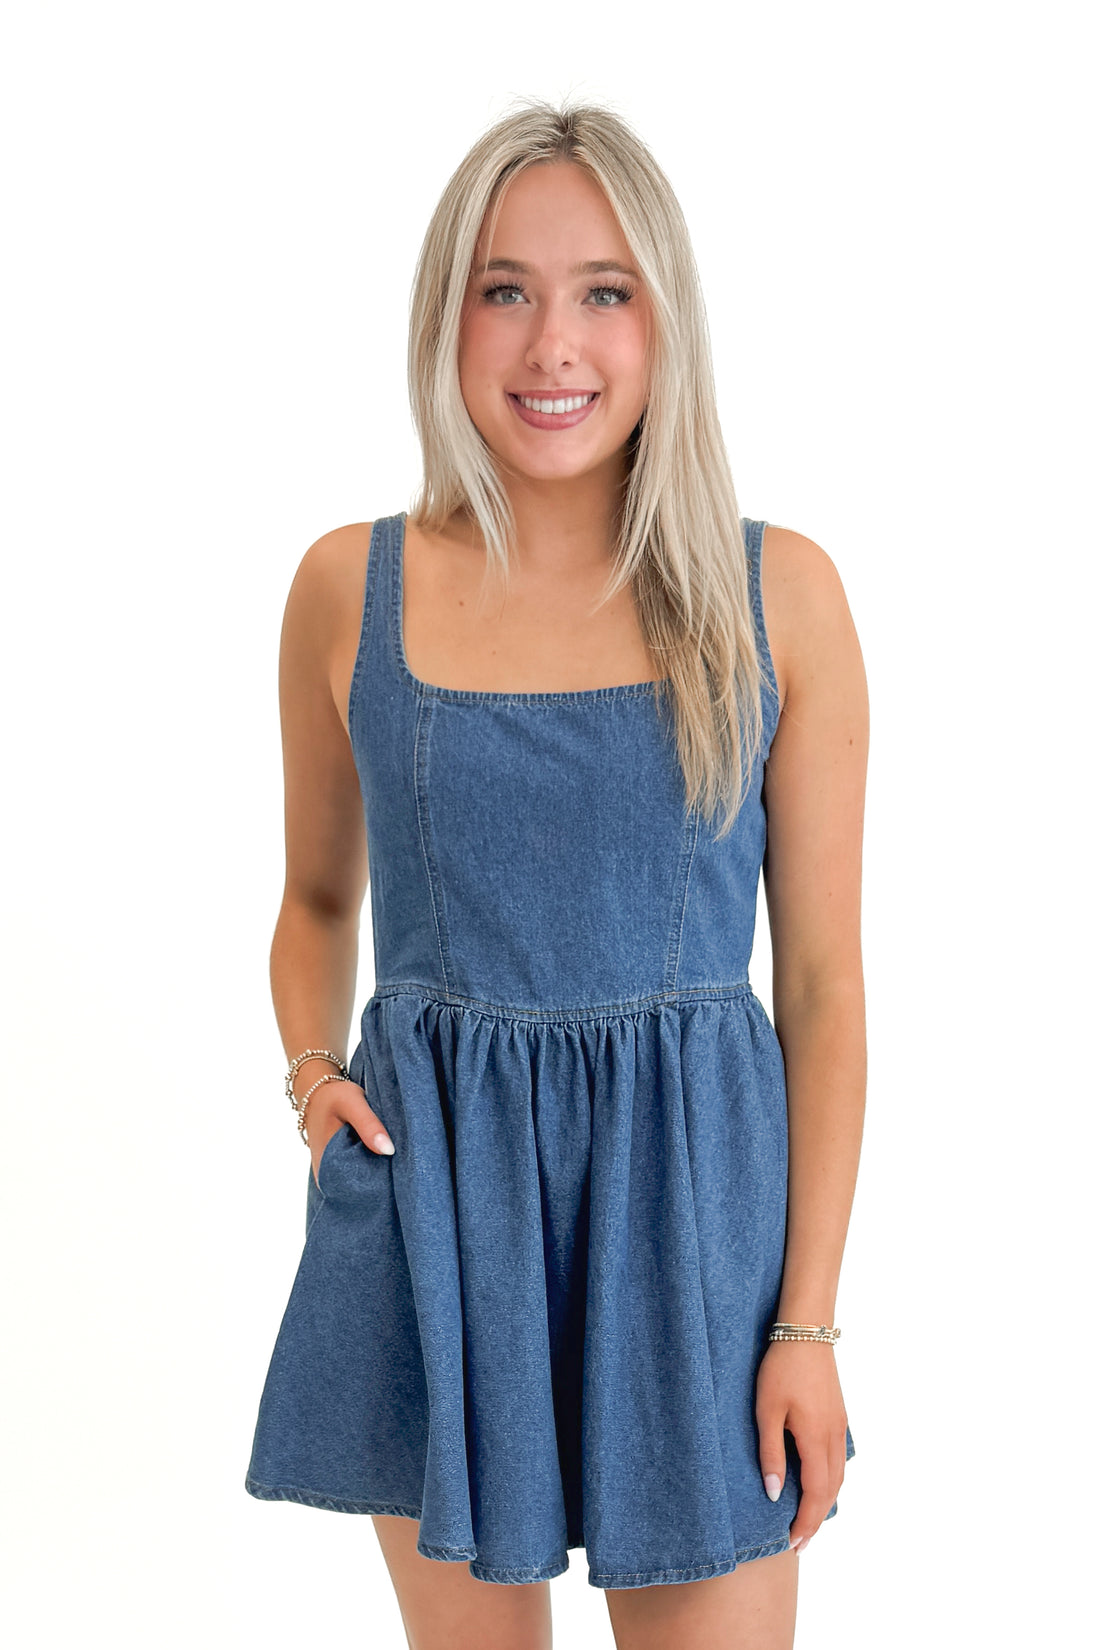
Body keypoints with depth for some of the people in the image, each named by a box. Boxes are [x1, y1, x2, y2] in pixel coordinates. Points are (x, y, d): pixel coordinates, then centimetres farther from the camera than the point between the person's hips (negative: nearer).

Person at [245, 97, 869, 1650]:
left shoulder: (781, 594, -3)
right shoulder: (349, 587, 0)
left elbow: (824, 980, -1)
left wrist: (811, 1321, -4)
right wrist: (312, 1071, -4)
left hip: (690, 1185, -1)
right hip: (434, 1187, 1)